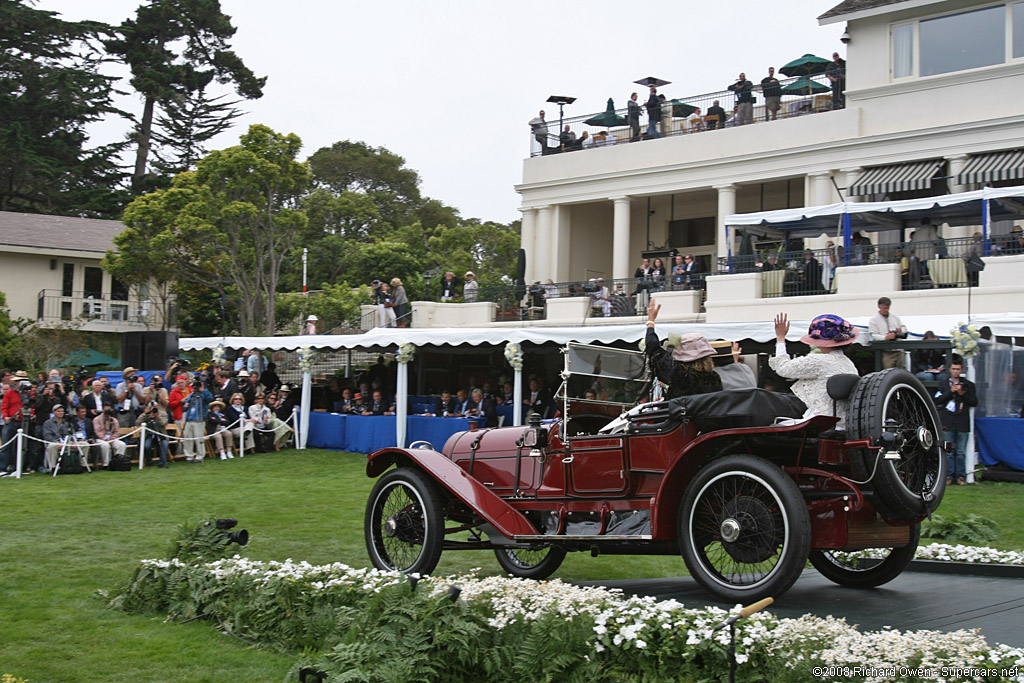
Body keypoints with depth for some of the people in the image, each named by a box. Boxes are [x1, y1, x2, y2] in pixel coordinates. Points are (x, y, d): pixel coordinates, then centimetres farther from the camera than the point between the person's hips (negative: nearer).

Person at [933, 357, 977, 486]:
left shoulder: (969, 385, 12)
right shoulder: (944, 384, 11)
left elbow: (974, 402, 6)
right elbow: (937, 400, 2)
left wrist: (962, 394, -6)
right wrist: (950, 392, -7)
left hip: (962, 423, 0)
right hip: (947, 422, 0)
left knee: (961, 451, 0)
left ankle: (961, 476, 5)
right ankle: (949, 475, 5)